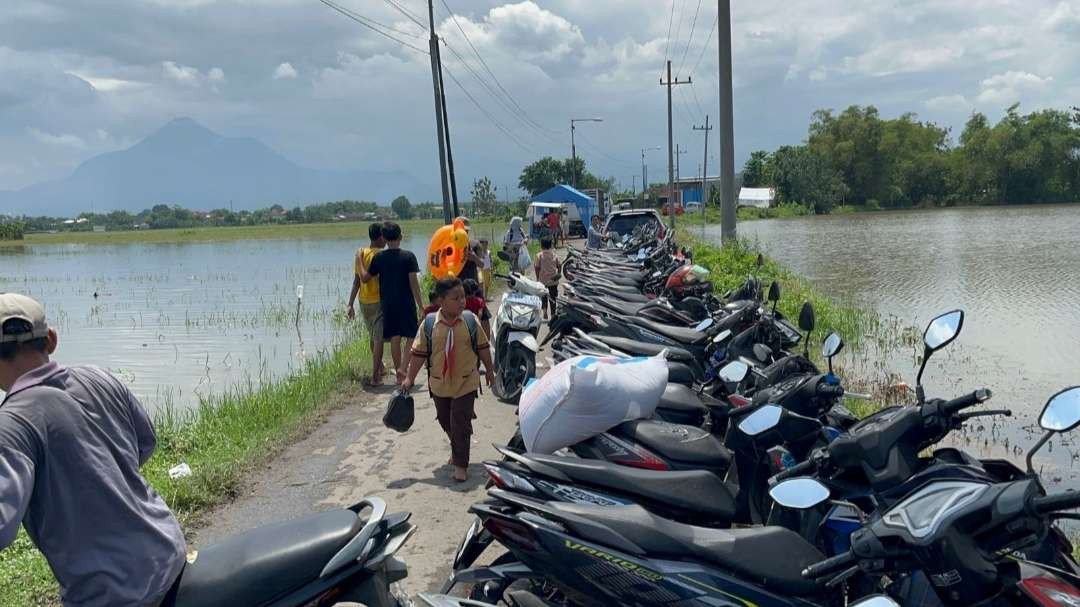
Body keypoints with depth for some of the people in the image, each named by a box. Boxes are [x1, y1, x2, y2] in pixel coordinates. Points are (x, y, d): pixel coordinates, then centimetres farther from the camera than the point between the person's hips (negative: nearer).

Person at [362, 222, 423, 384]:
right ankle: (402, 368, -11)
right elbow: (413, 282, -11)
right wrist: (420, 305, -8)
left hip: (387, 304, 3)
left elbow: (365, 278, 7)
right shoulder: (408, 256, -8)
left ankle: (399, 374, 14)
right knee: (411, 336, 8)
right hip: (406, 303, -3)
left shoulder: (378, 257, -1)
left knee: (395, 338, 11)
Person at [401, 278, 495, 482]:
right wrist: (409, 378, -3)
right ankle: (457, 450, 45)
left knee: (460, 424, -5)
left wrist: (489, 370, 10)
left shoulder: (470, 321, -9)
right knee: (446, 422, 20)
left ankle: (461, 464, 6)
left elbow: (483, 347, 3)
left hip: (465, 383, -2)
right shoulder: (430, 324, -9)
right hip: (439, 383, 2)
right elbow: (419, 353, -4)